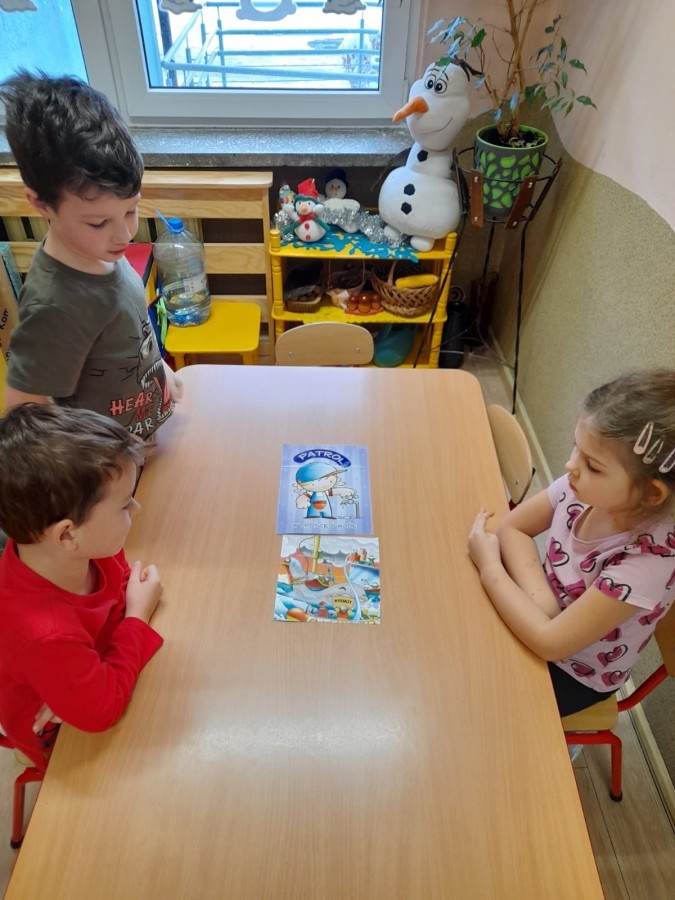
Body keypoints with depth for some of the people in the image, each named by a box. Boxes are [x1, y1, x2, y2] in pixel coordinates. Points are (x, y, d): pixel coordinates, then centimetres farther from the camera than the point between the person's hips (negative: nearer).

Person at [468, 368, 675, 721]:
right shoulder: (586, 487, -22)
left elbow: (550, 641, -34)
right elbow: (513, 527, -10)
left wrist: (489, 564, -24)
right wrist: (539, 597, -25)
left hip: (573, 674, -4)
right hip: (541, 620, 4)